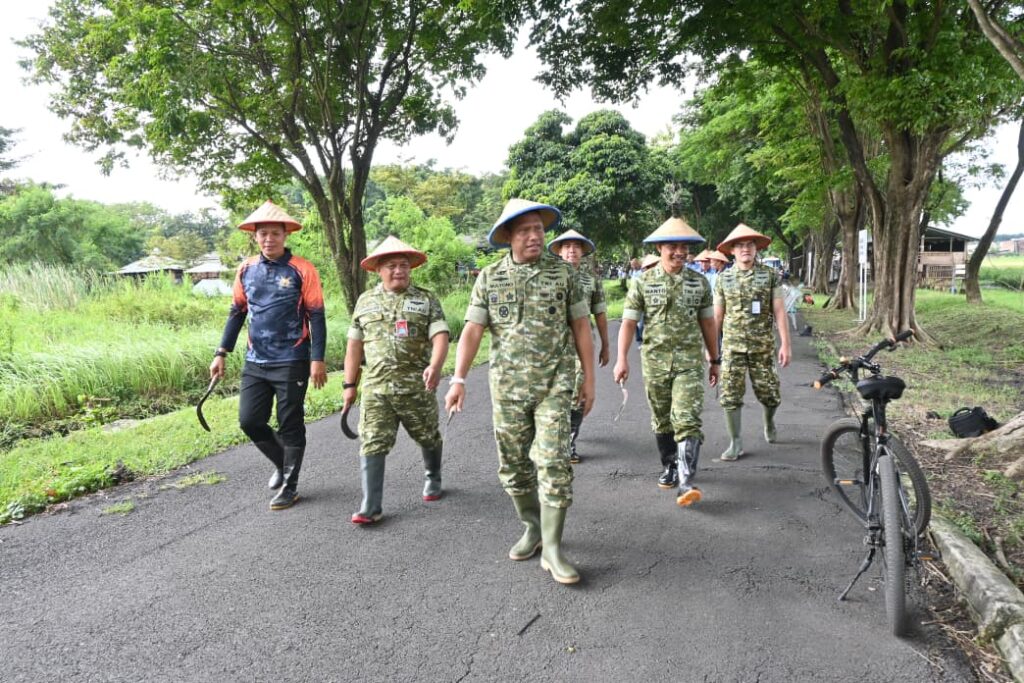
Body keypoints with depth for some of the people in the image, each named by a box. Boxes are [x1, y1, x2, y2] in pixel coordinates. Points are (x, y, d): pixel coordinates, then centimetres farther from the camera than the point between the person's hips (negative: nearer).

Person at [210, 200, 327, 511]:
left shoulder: (302, 270, -7)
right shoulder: (246, 269, 7)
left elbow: (316, 316, -8)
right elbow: (237, 312, 14)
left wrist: (317, 359, -13)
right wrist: (221, 353, 11)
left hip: (291, 363, -5)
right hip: (255, 362, 5)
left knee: (290, 426, 3)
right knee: (249, 421, 6)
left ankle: (289, 487, 18)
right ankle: (283, 463, 31)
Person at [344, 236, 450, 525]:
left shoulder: (426, 300, 0)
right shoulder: (365, 301, 9)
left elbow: (440, 336, -12)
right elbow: (355, 345, 12)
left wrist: (436, 365, -32)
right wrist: (350, 384, 11)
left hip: (417, 387, -1)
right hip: (376, 389, 1)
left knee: (428, 438, 14)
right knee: (372, 445, -6)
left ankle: (433, 478, 41)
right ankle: (371, 506, -2)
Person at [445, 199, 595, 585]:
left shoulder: (563, 273, 1)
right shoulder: (489, 278, 3)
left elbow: (581, 327, 4)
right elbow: (472, 330, -1)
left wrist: (589, 378, 3)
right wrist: (458, 380, -10)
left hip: (553, 384, -2)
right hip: (507, 386, 2)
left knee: (553, 463, -9)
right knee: (513, 465, 10)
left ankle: (552, 549, 0)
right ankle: (532, 528, 31)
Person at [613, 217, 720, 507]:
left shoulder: (699, 282, 4)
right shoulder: (643, 283, 0)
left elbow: (707, 322, 11)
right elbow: (628, 322, -3)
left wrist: (715, 360, 14)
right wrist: (622, 359, -13)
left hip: (689, 361, 0)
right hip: (655, 361, 1)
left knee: (687, 420, -12)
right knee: (662, 421, 12)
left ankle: (686, 482, -15)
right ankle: (669, 467, 32)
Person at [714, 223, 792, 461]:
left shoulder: (770, 275, 0)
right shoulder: (723, 278, 4)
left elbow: (779, 311, -2)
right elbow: (717, 315, 8)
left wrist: (785, 344, -7)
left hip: (762, 346, 0)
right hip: (733, 346, 1)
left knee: (769, 394, 8)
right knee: (730, 396, -4)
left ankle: (769, 421, 40)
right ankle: (736, 443, 7)